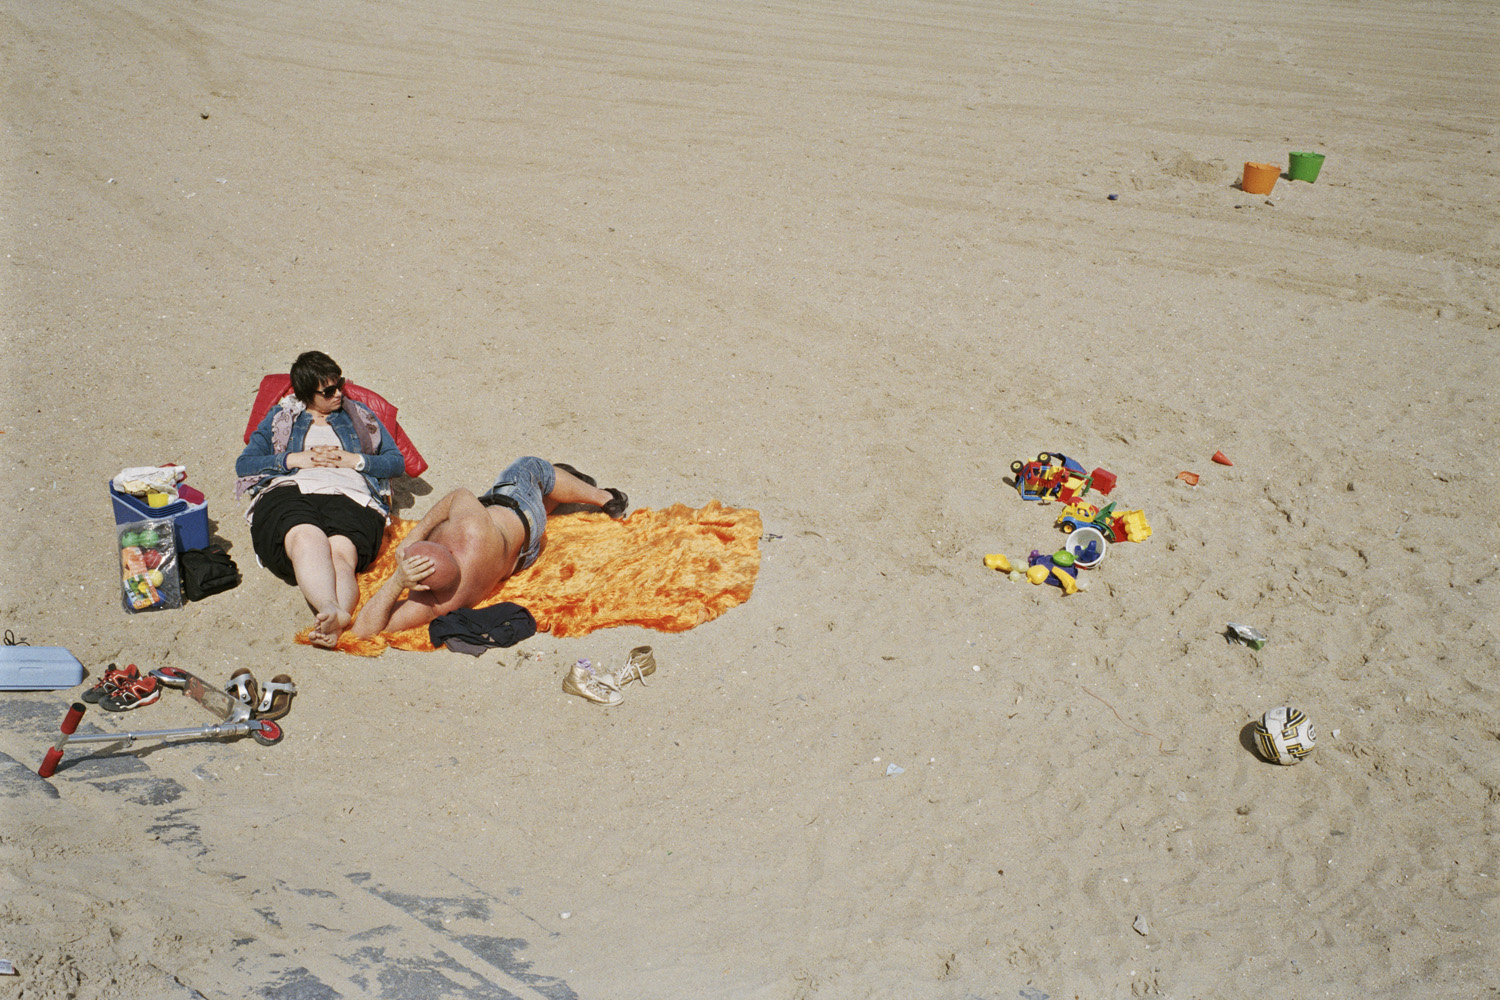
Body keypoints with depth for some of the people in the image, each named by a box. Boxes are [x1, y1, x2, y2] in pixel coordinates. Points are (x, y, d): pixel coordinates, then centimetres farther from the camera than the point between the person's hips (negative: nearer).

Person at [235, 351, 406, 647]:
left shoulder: (360, 416, 32)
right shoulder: (280, 417, 30)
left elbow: (397, 461, 24)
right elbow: (244, 463, 21)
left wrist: (353, 460, 7)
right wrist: (294, 459, 5)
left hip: (349, 497, 1)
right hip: (287, 492, 0)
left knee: (341, 551, -37)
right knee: (306, 538, -40)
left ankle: (331, 625, -64)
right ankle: (333, 612, -65)